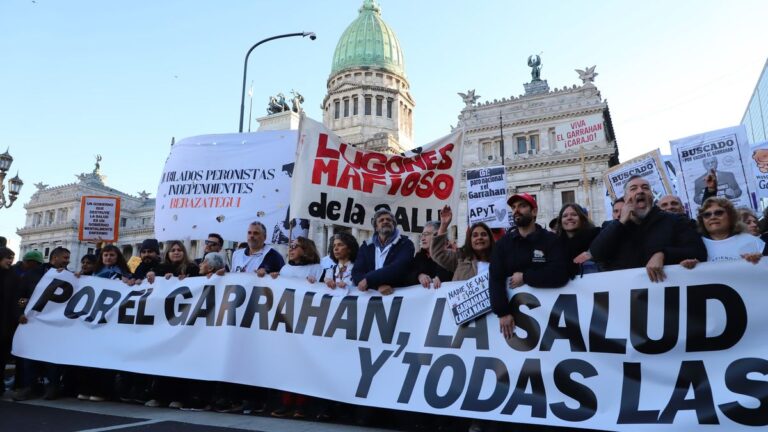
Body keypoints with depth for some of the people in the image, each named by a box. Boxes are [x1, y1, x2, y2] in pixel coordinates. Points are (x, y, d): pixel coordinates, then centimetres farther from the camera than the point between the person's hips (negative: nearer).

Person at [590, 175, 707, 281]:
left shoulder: (675, 221, 12)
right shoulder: (615, 227, 17)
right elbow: (596, 254, 2)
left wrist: (662, 255, -13)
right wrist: (621, 222, 0)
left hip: (663, 286, 0)